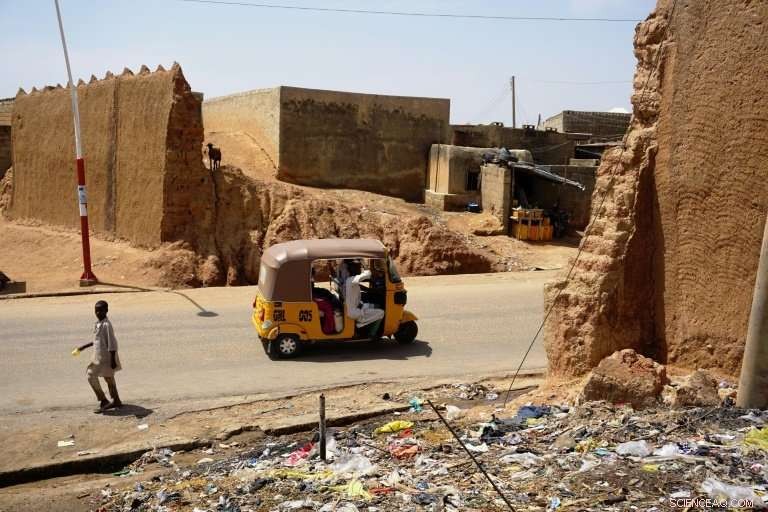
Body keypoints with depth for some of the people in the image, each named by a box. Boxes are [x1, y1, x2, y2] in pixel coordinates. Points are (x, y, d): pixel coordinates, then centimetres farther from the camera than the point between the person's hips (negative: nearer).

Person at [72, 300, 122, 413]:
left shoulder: (106, 324, -20)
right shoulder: (98, 323, 8)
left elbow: (112, 343, -21)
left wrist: (113, 360, -21)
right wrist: (84, 347, 23)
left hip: (104, 357, -9)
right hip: (99, 355, 9)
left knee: (91, 376, -6)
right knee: (108, 377, 16)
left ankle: (103, 401, 0)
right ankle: (116, 401, 27)